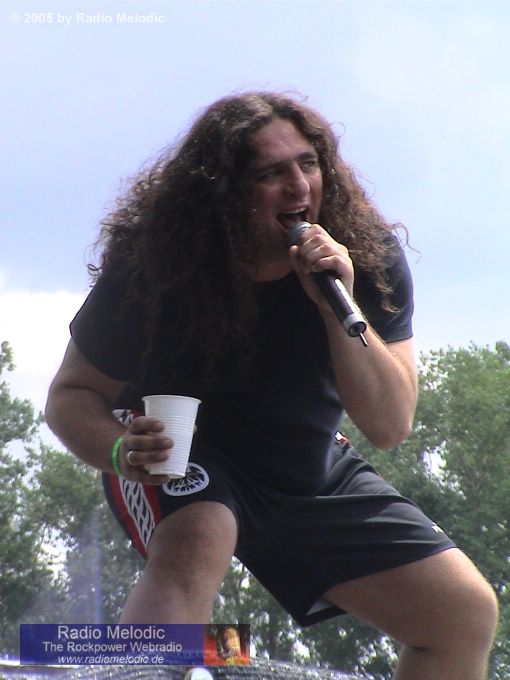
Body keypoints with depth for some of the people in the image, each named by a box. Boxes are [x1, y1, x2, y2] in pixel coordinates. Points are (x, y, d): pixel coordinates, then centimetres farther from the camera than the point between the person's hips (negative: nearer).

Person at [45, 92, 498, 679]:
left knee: (467, 613, -5)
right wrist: (119, 449, -37)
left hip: (312, 475, 4)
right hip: (182, 453, -4)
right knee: (197, 541, -40)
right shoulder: (154, 267, -24)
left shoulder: (370, 258, -19)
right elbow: (71, 394, -14)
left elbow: (390, 427, -22)